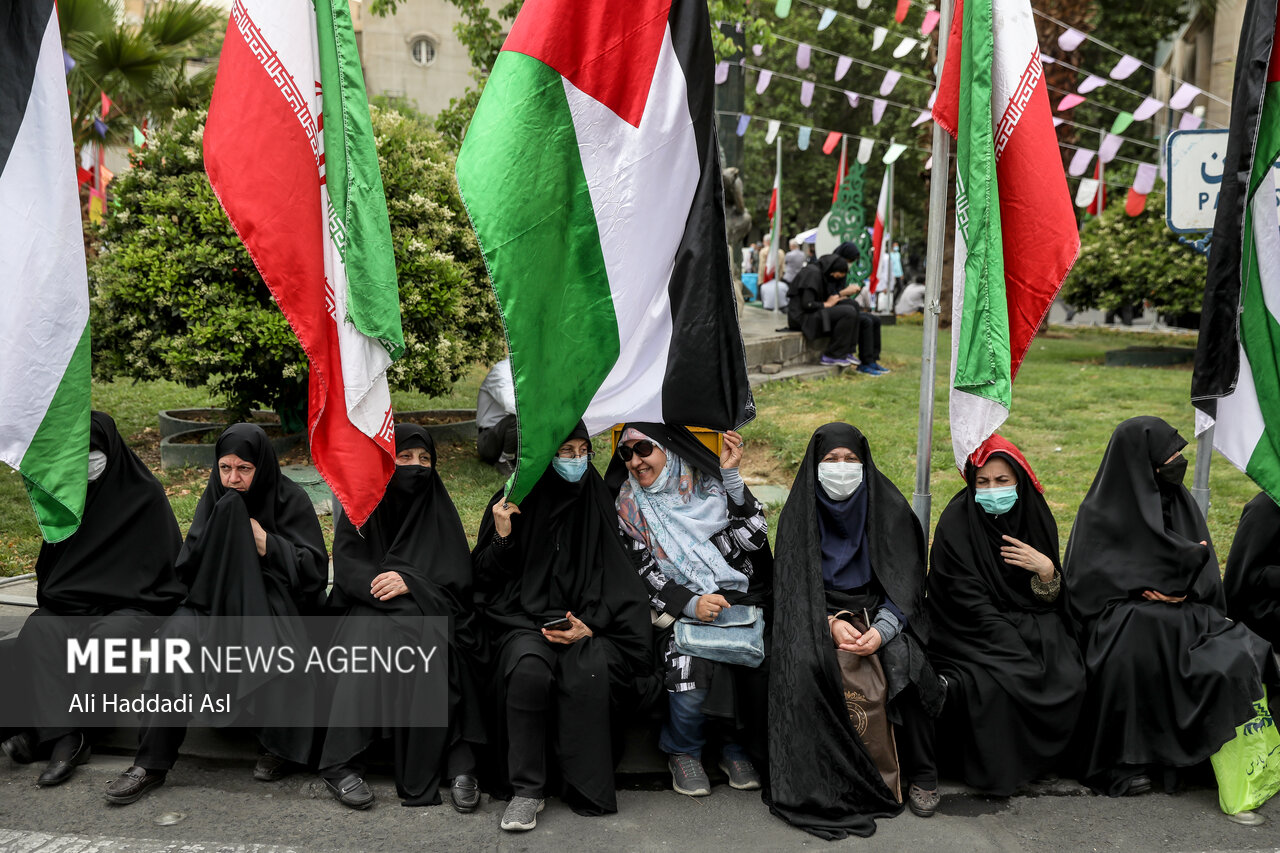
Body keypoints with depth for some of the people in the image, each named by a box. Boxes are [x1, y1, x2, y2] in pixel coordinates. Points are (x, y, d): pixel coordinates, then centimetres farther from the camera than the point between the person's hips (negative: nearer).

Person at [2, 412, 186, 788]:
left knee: (105, 637, -35)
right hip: (72, 604, 5)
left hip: (135, 606, -4)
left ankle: (46, 731, -28)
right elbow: (51, 562, 18)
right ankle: (67, 738, -37)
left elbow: (161, 562, -4)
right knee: (37, 631, -26)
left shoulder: (145, 495, -4)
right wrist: (55, 598, 1)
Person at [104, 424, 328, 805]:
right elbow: (188, 566, 2)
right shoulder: (215, 498, 7)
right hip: (220, 600, 4)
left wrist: (263, 540, -16)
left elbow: (314, 569, -7)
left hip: (276, 600, -3)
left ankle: (282, 745, -11)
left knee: (273, 646, -36)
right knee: (178, 631, -26)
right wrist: (225, 520, -13)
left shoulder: (290, 499, -3)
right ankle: (153, 762, -21)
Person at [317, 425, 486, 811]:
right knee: (371, 641, -34)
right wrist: (384, 580, -19)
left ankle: (458, 765, -35)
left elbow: (459, 576, 2)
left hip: (428, 611, 0)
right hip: (370, 610, 0)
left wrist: (409, 582, -14)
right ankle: (342, 764, -35)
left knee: (430, 648, -33)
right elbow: (346, 566, -1)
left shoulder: (439, 510, 11)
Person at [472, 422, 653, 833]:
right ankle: (526, 789, -22)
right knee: (529, 667, -34)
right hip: (522, 619, -1)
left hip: (583, 622, 1)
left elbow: (614, 579, 6)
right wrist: (502, 536, -13)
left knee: (590, 671, -32)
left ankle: (588, 787, -18)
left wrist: (590, 626, -11)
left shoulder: (595, 501, 7)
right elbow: (484, 576, 6)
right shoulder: (513, 500, 4)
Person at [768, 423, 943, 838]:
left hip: (880, 612, 0)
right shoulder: (799, 513, -1)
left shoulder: (889, 508, -1)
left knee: (909, 663, -28)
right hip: (818, 614, 0)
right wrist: (831, 621, -20)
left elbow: (904, 584, -3)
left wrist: (881, 630, -20)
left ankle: (921, 774, -8)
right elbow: (795, 585, -3)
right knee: (806, 663, -31)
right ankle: (821, 776, -16)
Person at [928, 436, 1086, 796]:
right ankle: (994, 768, -6)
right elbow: (971, 603, -16)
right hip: (972, 629, -5)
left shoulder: (1036, 517, 3)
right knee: (1002, 682, -31)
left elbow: (1051, 600, 5)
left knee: (1069, 679, -20)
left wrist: (1046, 570, -17)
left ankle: (1037, 757, 5)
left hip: (1034, 625, 5)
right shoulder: (956, 523, -12)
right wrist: (1019, 650, -23)